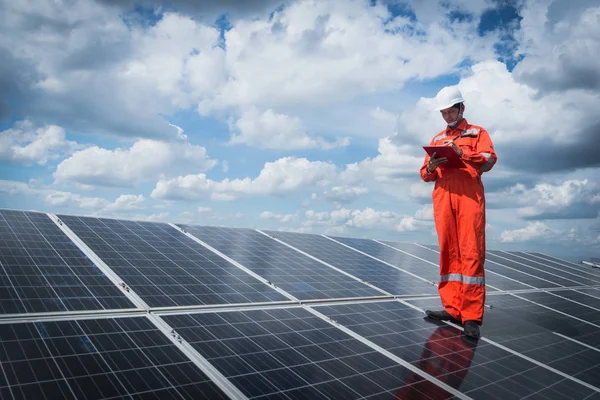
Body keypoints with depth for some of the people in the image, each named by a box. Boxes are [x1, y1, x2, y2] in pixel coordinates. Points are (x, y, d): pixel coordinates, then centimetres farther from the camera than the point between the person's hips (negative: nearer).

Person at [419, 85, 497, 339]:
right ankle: (452, 309, 5)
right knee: (448, 253, 1)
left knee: (471, 254, -9)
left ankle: (471, 316, -9)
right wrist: (430, 167, -4)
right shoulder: (437, 139, 25)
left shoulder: (477, 133, 15)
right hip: (442, 197, 4)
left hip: (469, 196, -3)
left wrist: (461, 152, -16)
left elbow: (490, 159, -2)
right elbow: (425, 175, 19)